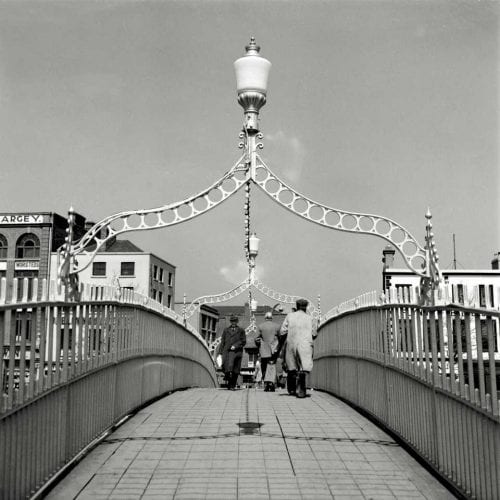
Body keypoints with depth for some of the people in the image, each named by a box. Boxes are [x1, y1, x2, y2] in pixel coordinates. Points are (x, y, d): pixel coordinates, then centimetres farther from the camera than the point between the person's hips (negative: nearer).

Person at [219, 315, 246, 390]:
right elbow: (222, 342, 15)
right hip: (227, 351, 1)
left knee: (235, 371, -4)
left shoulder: (241, 330, 13)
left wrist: (235, 345, -10)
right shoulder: (226, 330, 18)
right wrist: (220, 352, 6)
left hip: (236, 351, -1)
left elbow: (243, 341, 6)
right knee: (226, 367, -16)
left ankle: (232, 386, 5)